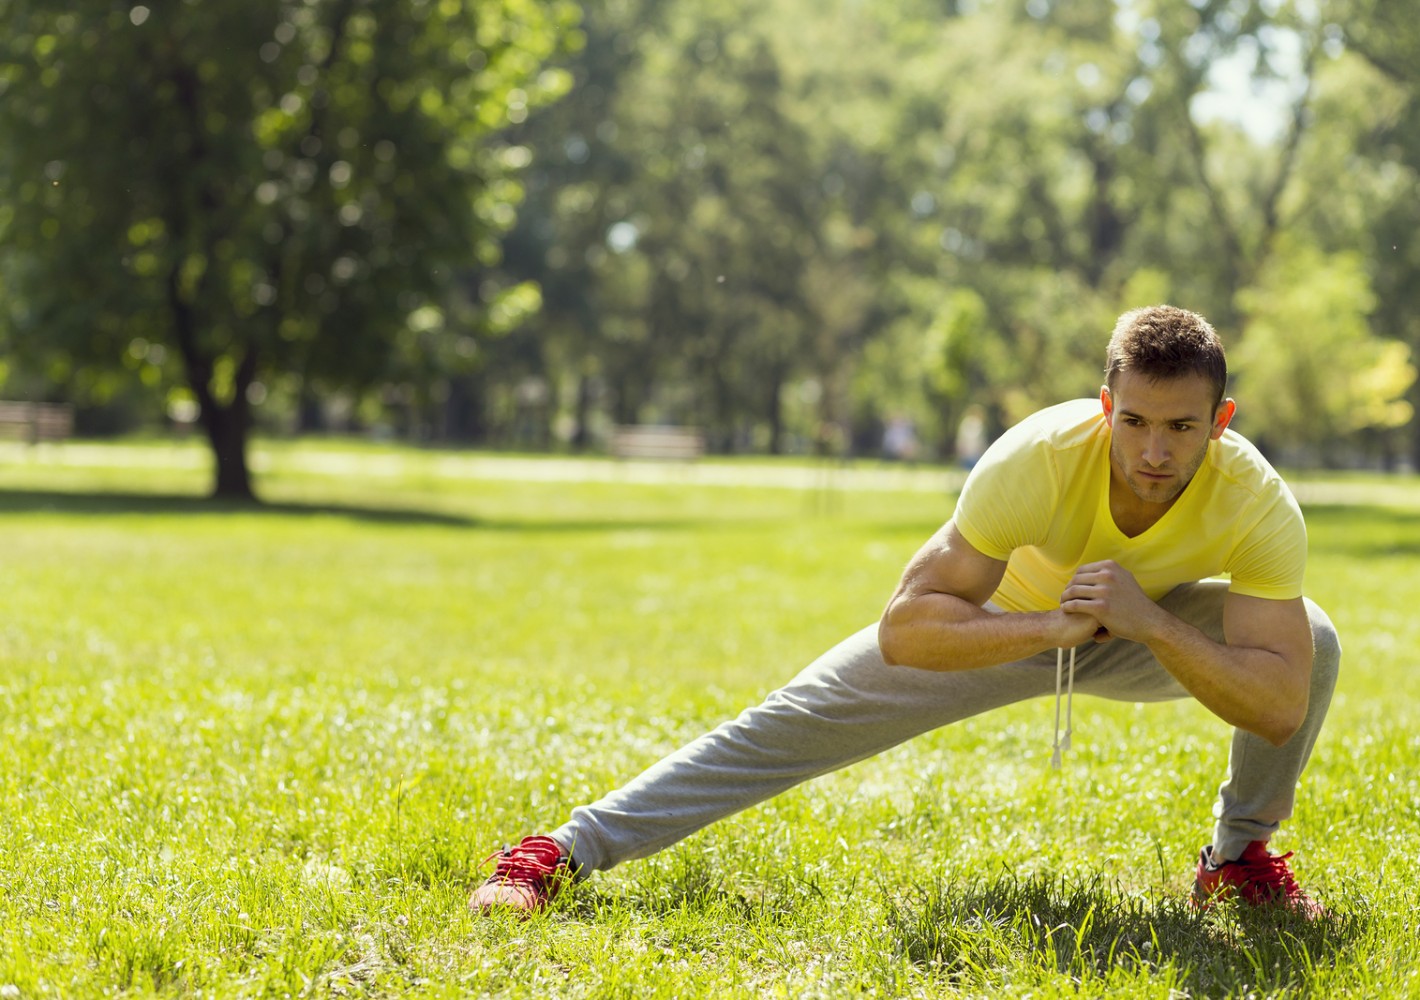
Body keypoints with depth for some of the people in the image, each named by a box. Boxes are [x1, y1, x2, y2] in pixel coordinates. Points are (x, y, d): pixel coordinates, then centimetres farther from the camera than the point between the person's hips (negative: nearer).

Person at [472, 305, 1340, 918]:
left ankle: (1240, 858, 2)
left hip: (1158, 631, 2)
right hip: (1010, 617, -1)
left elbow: (1281, 706, -37)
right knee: (796, 724, -9)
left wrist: (1150, 624, -49)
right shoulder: (1036, 461, -40)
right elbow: (903, 630, -38)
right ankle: (563, 854, -1)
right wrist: (1050, 626, -52)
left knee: (1312, 642, -23)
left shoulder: (1258, 503, -35)